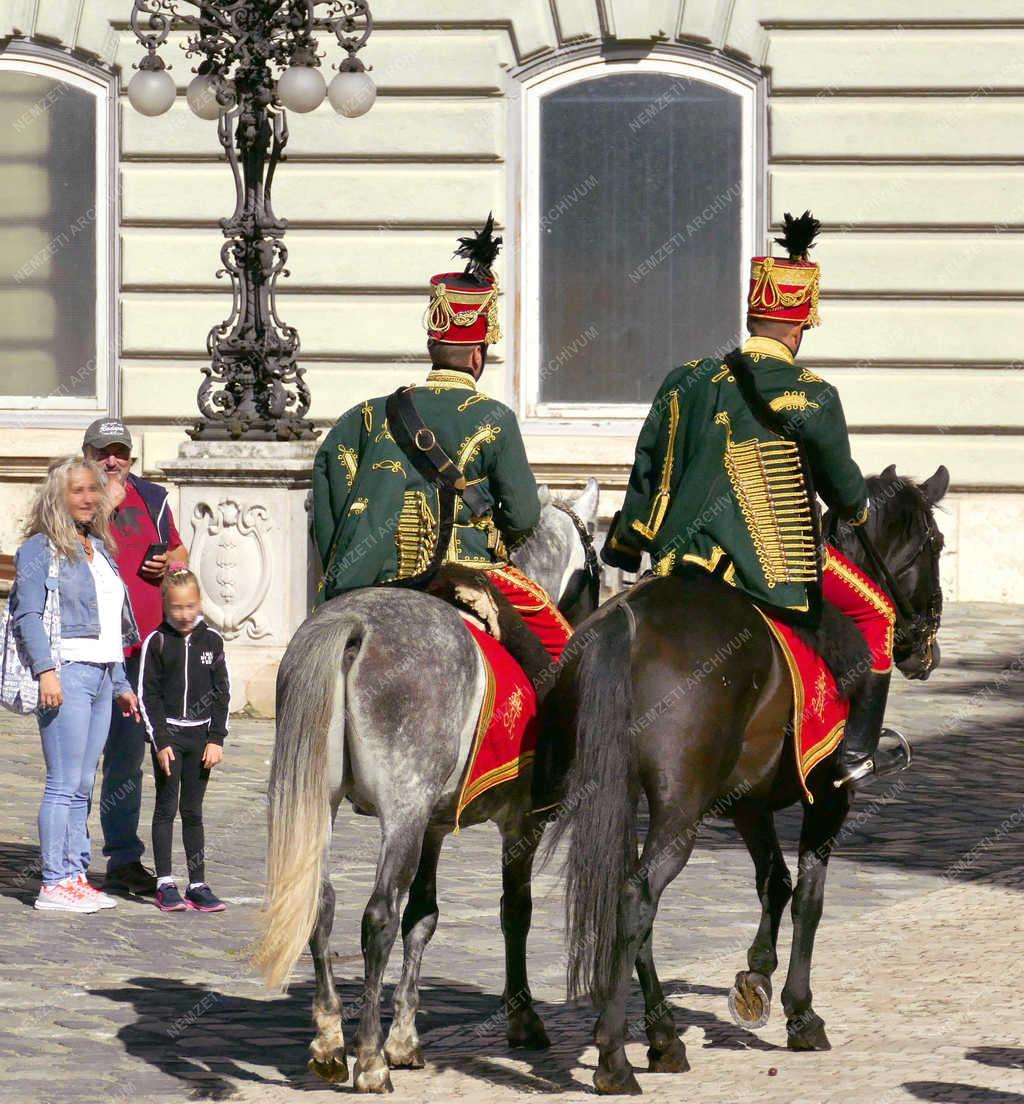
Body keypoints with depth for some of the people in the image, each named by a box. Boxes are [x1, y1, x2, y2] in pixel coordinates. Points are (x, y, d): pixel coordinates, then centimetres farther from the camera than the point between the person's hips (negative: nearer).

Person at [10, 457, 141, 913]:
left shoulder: (99, 548, 20)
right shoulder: (40, 549, -3)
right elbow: (28, 614, -12)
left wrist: (120, 684, 24)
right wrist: (45, 670, -22)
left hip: (102, 673, 8)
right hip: (66, 671, -7)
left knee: (82, 785, 8)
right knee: (65, 784, -10)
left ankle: (74, 874, 10)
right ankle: (54, 883, -9)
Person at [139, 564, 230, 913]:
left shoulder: (211, 640, 3)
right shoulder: (157, 642, -3)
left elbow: (222, 692, 6)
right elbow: (148, 696, -4)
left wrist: (216, 739, -1)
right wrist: (160, 742, -10)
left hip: (200, 736, 2)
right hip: (168, 735, -2)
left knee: (193, 812, 7)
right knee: (166, 809, 1)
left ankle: (198, 884, 8)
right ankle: (165, 885, 2)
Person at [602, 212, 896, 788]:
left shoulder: (688, 380, 3)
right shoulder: (812, 398, -12)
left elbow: (645, 478, 10)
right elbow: (844, 489, -1)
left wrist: (621, 555, 20)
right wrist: (860, 509, 24)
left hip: (683, 553, 5)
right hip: (779, 562, -5)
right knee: (876, 612, 17)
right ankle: (856, 750, 14)